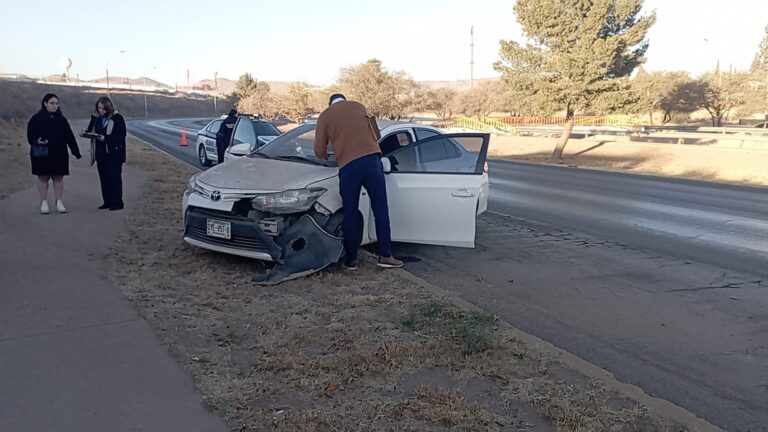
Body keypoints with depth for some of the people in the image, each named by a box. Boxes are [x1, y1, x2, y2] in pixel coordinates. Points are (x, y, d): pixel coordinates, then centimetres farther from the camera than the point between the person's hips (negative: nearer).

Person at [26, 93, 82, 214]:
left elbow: (69, 136, 7)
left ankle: (59, 202, 9)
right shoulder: (36, 119, 0)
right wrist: (37, 140, -22)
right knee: (43, 177, 3)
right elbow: (30, 135, 0)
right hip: (42, 154, -2)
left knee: (58, 177, 2)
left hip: (59, 154, 2)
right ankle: (44, 203, 11)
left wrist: (76, 152, 4)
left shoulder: (61, 119, 8)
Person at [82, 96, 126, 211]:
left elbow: (122, 134, -12)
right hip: (100, 153, 6)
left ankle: (117, 203, -1)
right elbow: (91, 130, 18)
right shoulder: (95, 117, 10)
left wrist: (106, 138, -21)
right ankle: (107, 202, 17)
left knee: (114, 177, -5)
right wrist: (86, 132, -5)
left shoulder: (117, 118, -8)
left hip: (114, 153, -6)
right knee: (103, 177, 9)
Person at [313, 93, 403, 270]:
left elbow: (319, 151, 11)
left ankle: (351, 259, 14)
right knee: (381, 210, 6)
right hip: (371, 159, 1)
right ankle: (385, 256, 8)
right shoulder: (359, 106, 22)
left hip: (348, 166, -1)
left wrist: (325, 156, 34)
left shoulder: (325, 116, 14)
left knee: (350, 214, 8)